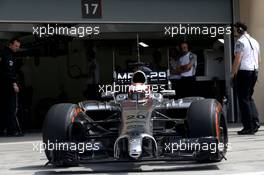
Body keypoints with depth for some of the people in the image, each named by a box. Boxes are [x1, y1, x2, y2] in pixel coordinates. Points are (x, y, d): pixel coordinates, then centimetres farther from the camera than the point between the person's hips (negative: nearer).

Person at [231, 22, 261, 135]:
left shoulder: (240, 42, -9)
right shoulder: (254, 41, 16)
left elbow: (237, 59, -15)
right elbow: (259, 60, 18)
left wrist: (233, 73, -9)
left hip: (244, 71, -8)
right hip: (254, 71, 8)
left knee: (243, 99, -3)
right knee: (249, 97, 17)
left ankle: (249, 127, -4)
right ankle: (255, 123, 6)